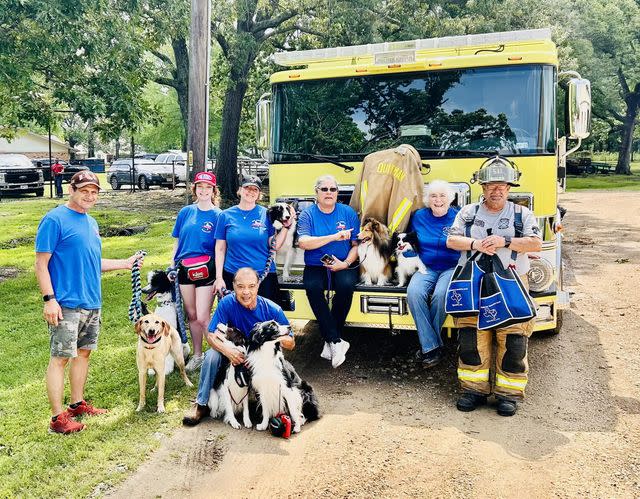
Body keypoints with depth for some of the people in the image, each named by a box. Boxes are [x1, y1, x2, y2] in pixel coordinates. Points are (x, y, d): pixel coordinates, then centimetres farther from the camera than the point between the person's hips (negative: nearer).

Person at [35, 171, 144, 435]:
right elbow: (41, 264, -13)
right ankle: (57, 417, 6)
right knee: (60, 358, -2)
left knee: (83, 352, 15)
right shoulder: (55, 219, -11)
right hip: (66, 304, -8)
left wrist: (125, 263, 16)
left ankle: (77, 404, 29)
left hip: (91, 303, 8)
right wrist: (50, 299, -19)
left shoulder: (91, 222, 14)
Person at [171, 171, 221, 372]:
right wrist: (173, 266, 9)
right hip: (185, 270, 4)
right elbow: (177, 241, 14)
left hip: (206, 270, -4)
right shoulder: (186, 212, 7)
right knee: (191, 315, 13)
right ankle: (197, 355, 27)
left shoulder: (218, 215, -4)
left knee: (202, 317, -8)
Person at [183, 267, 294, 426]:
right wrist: (227, 351, -40)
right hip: (236, 355, 1)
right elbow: (212, 336, -18)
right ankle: (202, 405, -12)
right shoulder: (227, 303, -16)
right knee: (212, 355, -27)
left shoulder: (272, 310, -15)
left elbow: (291, 343, -8)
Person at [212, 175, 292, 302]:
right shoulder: (226, 215, 3)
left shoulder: (266, 214, 1)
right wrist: (219, 277, 0)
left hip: (264, 275, 0)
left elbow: (274, 246, -2)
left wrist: (286, 226, -12)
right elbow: (220, 249, 5)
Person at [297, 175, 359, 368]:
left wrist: (345, 263, -13)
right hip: (315, 266, 0)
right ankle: (337, 342, -28)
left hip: (343, 266, 1)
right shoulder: (307, 214, 3)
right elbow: (303, 242, -14)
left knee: (346, 285, -32)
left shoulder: (348, 212, 7)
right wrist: (334, 237, -21)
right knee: (312, 287, -32)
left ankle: (329, 340, -17)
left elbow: (356, 245, 5)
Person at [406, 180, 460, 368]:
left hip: (451, 268, -3)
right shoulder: (418, 217, 11)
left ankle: (427, 343, -11)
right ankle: (432, 347, -24)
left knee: (441, 294, -33)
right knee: (414, 292, -28)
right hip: (426, 268, 3)